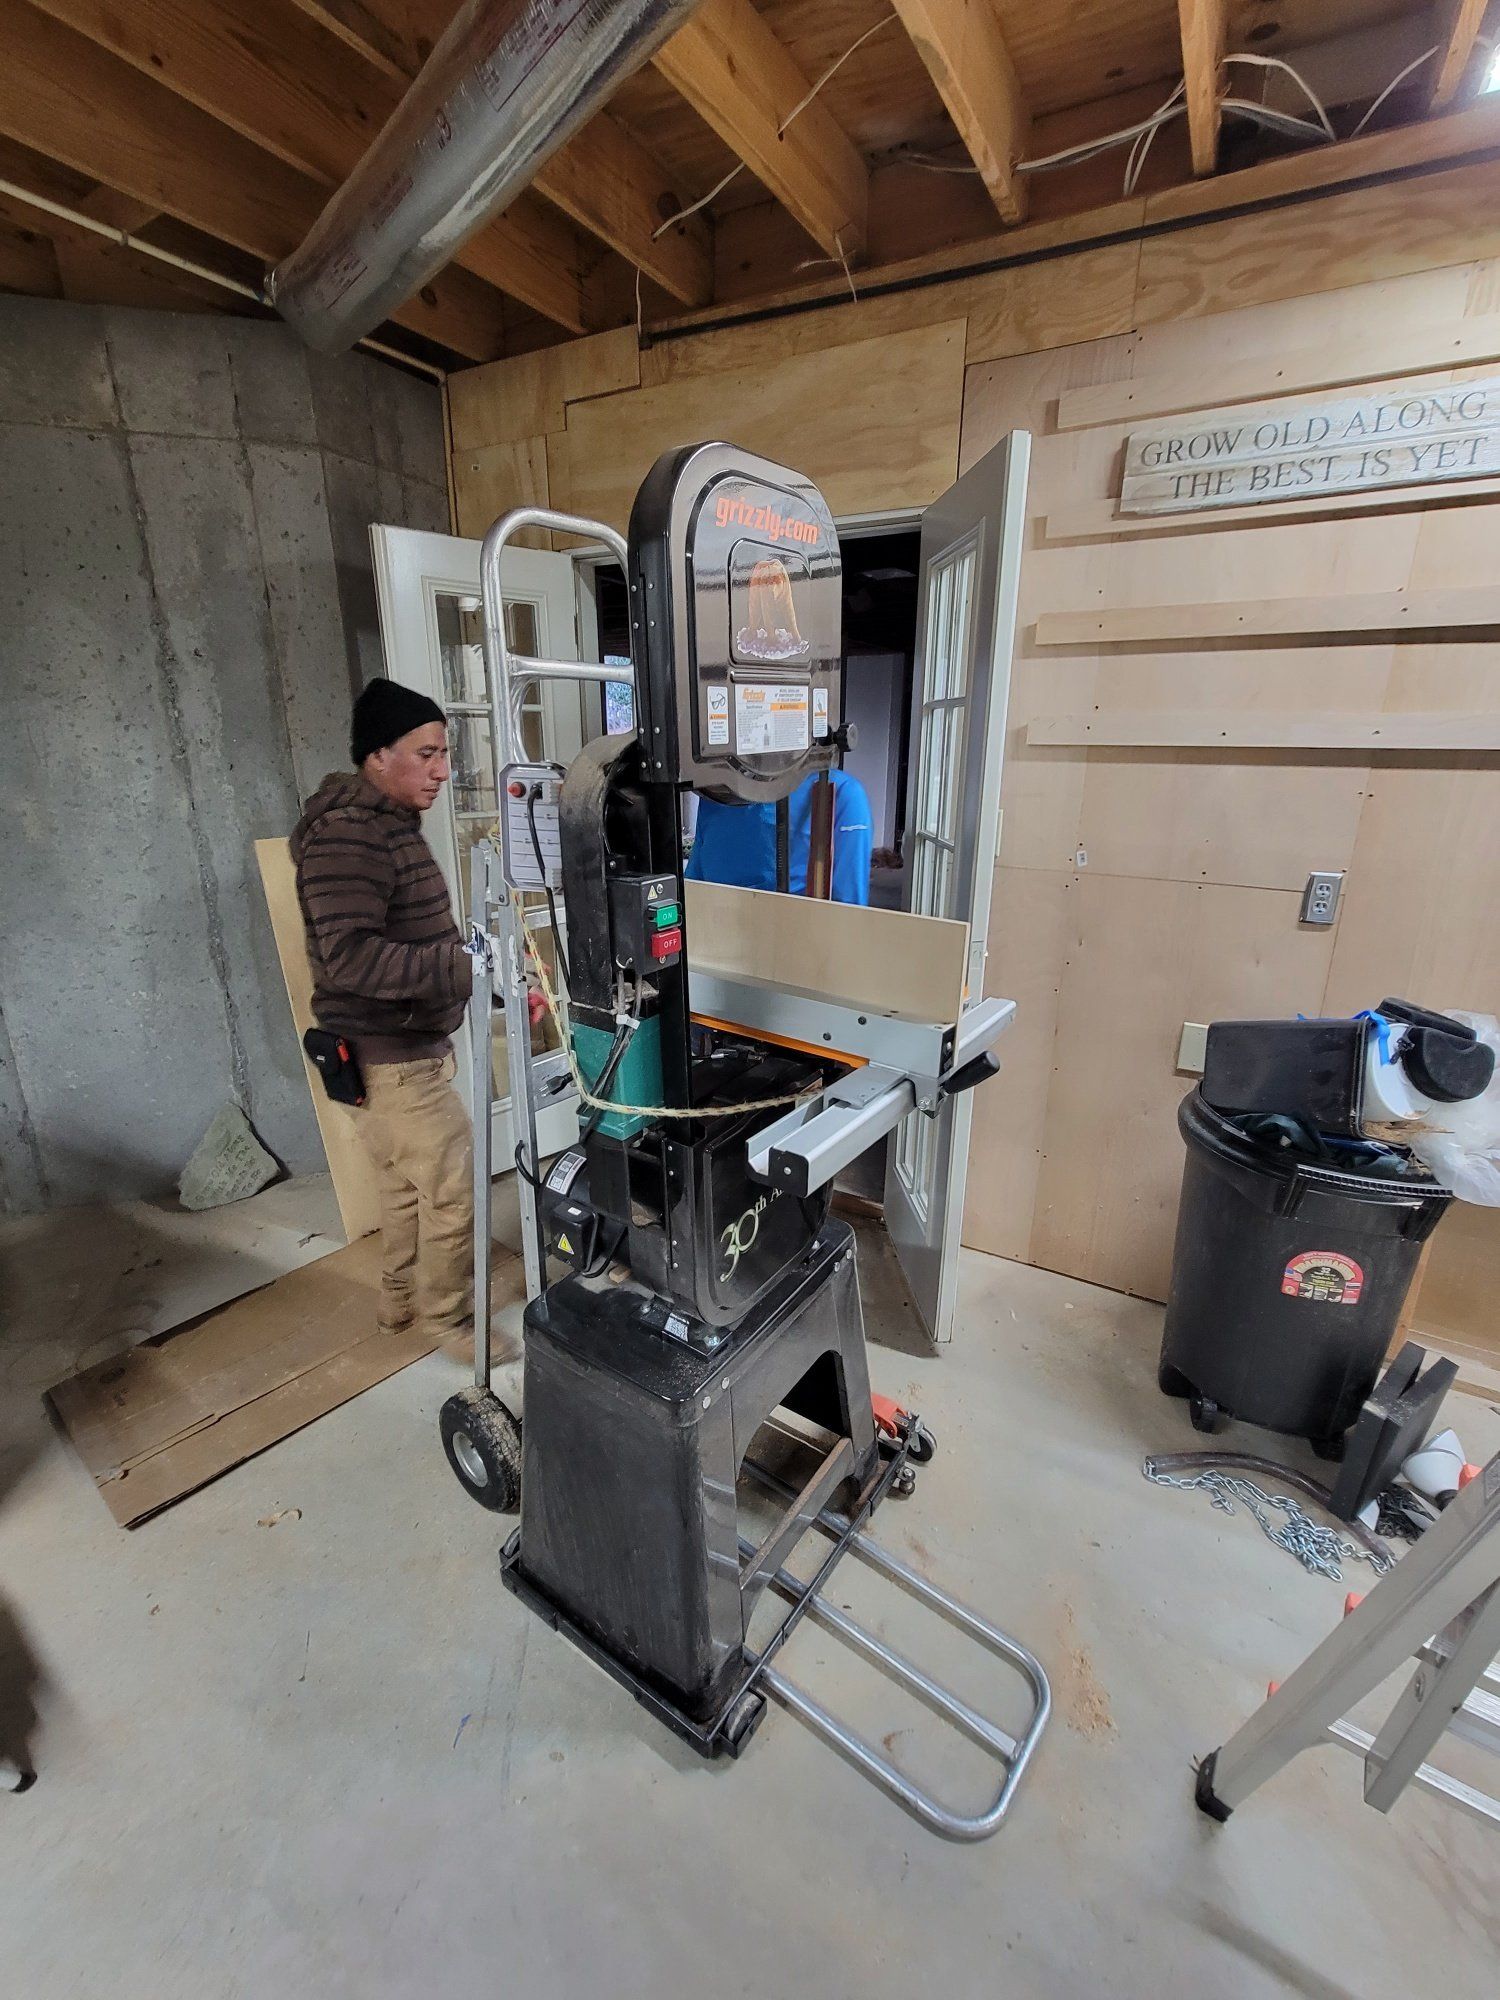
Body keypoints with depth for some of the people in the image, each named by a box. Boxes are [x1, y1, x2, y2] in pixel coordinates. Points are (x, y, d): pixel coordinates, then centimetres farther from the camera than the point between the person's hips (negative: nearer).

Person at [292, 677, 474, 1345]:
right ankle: (448, 1320, 21)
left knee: (406, 1185, 22)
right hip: (386, 1058, -10)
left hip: (408, 1048, 10)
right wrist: (468, 967, -31)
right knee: (453, 1192, 0)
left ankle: (401, 1304, 40)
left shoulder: (389, 823, 14)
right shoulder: (345, 835, -20)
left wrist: (479, 954, 7)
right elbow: (351, 957, -29)